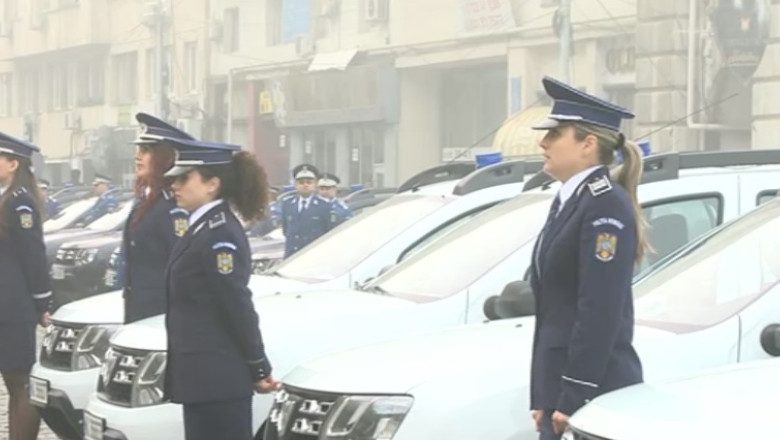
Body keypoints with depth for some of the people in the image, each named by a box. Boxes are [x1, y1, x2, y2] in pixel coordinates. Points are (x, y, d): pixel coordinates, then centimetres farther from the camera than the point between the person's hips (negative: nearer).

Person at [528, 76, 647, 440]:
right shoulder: (568, 202, 16)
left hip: (595, 392, -9)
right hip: (561, 385, 9)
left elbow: (600, 312, -19)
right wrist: (543, 397, 17)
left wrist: (574, 399, -20)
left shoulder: (606, 206, -14)